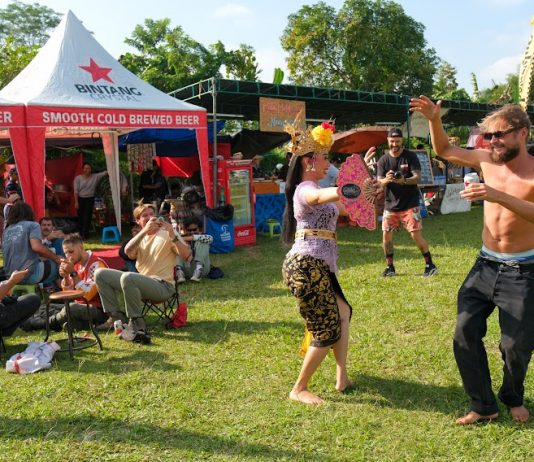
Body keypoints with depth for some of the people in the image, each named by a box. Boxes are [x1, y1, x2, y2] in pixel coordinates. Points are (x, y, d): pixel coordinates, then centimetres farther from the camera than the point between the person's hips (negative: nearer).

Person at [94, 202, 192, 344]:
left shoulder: (167, 234, 0)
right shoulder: (140, 237, 16)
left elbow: (187, 256, -14)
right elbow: (128, 251, -9)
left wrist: (172, 235, -25)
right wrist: (145, 230, -21)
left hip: (162, 285, -6)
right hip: (140, 282, 6)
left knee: (127, 277, -35)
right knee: (100, 274, -3)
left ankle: (137, 324, -20)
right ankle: (118, 317, -1)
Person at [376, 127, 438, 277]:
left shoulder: (410, 156, -4)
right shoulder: (383, 160, 2)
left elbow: (417, 177, -11)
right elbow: (379, 183, -3)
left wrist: (404, 181, -32)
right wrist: (386, 180, -27)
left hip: (410, 204, -3)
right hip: (390, 204, 3)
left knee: (416, 234, -9)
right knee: (386, 234, 1)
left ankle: (430, 265, 4)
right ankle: (390, 267, 17)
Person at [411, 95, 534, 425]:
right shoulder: (488, 160, 0)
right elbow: (444, 150, 13)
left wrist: (498, 195, -42)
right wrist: (434, 119, -3)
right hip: (486, 265, 5)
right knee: (465, 332, 0)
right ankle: (484, 405, 14)